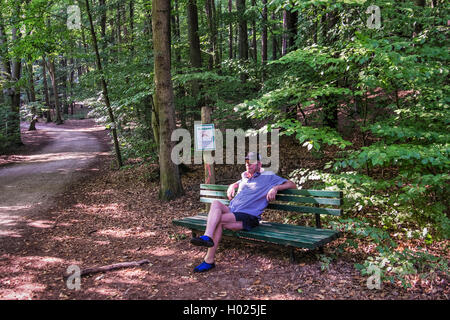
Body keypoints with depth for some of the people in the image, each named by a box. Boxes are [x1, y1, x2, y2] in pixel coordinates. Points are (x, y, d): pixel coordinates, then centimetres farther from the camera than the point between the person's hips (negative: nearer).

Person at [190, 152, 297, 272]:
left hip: (249, 216, -5)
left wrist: (275, 188, -7)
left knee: (218, 219, -30)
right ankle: (207, 237, -44)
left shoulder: (269, 176, 12)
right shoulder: (244, 177, 29)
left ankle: (209, 260, -30)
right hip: (231, 210, 6)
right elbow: (235, 184, 51)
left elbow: (292, 185, 10)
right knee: (216, 203, -28)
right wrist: (232, 186, 26)